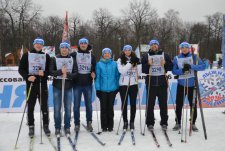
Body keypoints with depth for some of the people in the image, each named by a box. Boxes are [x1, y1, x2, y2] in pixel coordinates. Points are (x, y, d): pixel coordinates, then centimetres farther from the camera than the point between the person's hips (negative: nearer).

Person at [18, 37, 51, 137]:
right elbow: (21, 69, 2)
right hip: (31, 83, 0)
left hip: (43, 84, 1)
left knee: (44, 106, 5)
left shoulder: (46, 56, 8)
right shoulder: (27, 55, 5)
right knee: (30, 106, 4)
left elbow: (50, 69, 6)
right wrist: (27, 77, -15)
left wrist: (44, 73, -15)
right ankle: (31, 126, 15)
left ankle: (46, 125, 16)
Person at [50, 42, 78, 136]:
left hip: (68, 86, 1)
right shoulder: (55, 59, 5)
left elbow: (75, 73, 1)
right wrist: (60, 71, -19)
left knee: (68, 108, 5)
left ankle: (67, 127, 16)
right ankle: (57, 128, 12)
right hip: (57, 86, -1)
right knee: (57, 108, 2)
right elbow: (51, 72, -4)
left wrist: (68, 75, -17)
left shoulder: (72, 59, 8)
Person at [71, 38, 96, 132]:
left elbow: (95, 67, 13)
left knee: (89, 104, 7)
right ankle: (77, 124, 14)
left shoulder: (91, 56, 10)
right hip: (77, 84, -1)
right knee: (76, 105, 3)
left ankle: (89, 123, 18)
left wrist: (93, 73, -7)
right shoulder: (74, 55, 4)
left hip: (88, 84, 2)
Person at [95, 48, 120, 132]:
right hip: (102, 89, 0)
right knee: (103, 108, 5)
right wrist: (97, 88, -4)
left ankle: (110, 126, 19)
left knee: (110, 107, 8)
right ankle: (104, 126, 15)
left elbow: (117, 76, 8)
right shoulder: (99, 64, 1)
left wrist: (117, 87, 4)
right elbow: (97, 77, 0)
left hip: (112, 89, 1)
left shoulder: (114, 64, 3)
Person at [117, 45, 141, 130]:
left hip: (133, 84, 2)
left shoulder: (135, 59, 8)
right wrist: (130, 63, -16)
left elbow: (139, 72, 3)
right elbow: (121, 71, -13)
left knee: (133, 104, 4)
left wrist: (138, 64, -11)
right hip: (123, 84, -2)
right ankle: (125, 122, 15)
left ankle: (132, 122, 15)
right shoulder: (120, 60, 2)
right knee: (124, 104, 4)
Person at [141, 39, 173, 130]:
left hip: (162, 83, 1)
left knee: (163, 103, 5)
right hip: (151, 83, -1)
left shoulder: (164, 55, 12)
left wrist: (165, 64, -10)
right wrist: (148, 64, -15)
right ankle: (150, 123, 12)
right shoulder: (146, 56, 8)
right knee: (150, 104, 2)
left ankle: (164, 122, 16)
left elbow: (170, 67, 8)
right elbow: (142, 69, 1)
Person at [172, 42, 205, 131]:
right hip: (181, 84, 1)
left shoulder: (194, 57, -1)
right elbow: (174, 71, -4)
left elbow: (203, 66, -11)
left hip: (192, 84, 0)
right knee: (179, 104, 4)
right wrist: (182, 70, -22)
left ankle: (193, 124, 20)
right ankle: (178, 123, 19)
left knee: (193, 105, 6)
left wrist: (191, 66, -24)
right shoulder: (176, 58, 1)